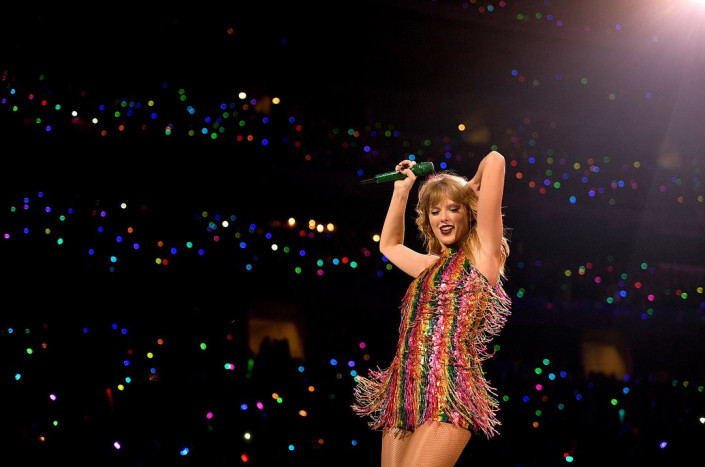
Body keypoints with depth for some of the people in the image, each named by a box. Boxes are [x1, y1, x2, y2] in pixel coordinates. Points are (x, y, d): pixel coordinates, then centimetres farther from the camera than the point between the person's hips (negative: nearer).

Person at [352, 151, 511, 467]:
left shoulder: (481, 254, 5)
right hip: (403, 393, 7)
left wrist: (472, 186, 21)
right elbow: (389, 245, 45)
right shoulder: (431, 265, 23)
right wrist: (401, 190, 41)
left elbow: (494, 160, 0)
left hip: (448, 393, -7)